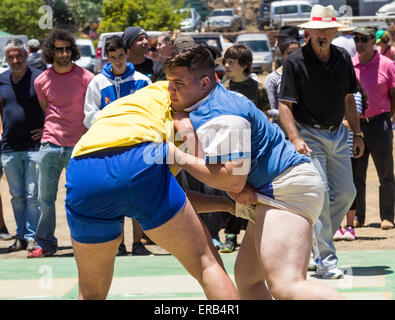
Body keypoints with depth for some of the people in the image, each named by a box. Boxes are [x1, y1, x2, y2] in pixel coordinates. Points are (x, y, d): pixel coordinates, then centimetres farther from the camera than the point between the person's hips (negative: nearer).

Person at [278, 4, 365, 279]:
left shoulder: (343, 58, 4)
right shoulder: (295, 62, -13)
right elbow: (285, 105, -15)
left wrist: (357, 134, 12)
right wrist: (296, 140, -26)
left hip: (338, 134, 6)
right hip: (309, 135, -6)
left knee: (346, 193, 7)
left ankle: (317, 239, 27)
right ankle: (325, 260, -9)